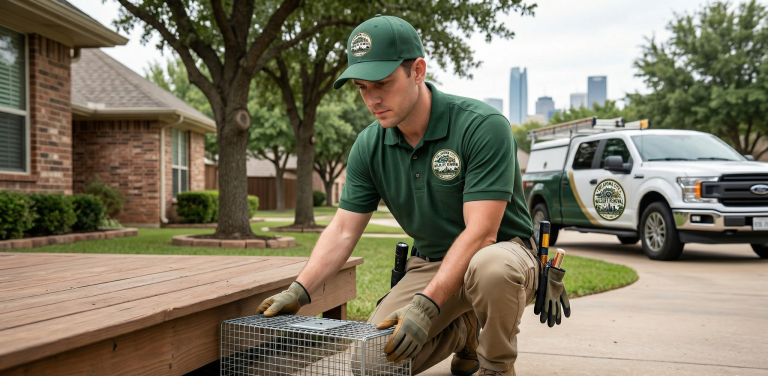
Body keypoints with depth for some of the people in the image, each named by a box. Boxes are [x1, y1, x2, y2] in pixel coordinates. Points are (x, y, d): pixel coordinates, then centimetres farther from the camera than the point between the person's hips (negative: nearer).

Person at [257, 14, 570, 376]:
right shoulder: (369, 146, -5)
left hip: (503, 250, -4)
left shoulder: (483, 126, -22)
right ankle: (463, 330, 18)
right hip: (430, 262, 5)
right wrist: (299, 291, -16)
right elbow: (343, 230, -2)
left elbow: (480, 232, -27)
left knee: (489, 267, -41)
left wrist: (425, 306, -35)